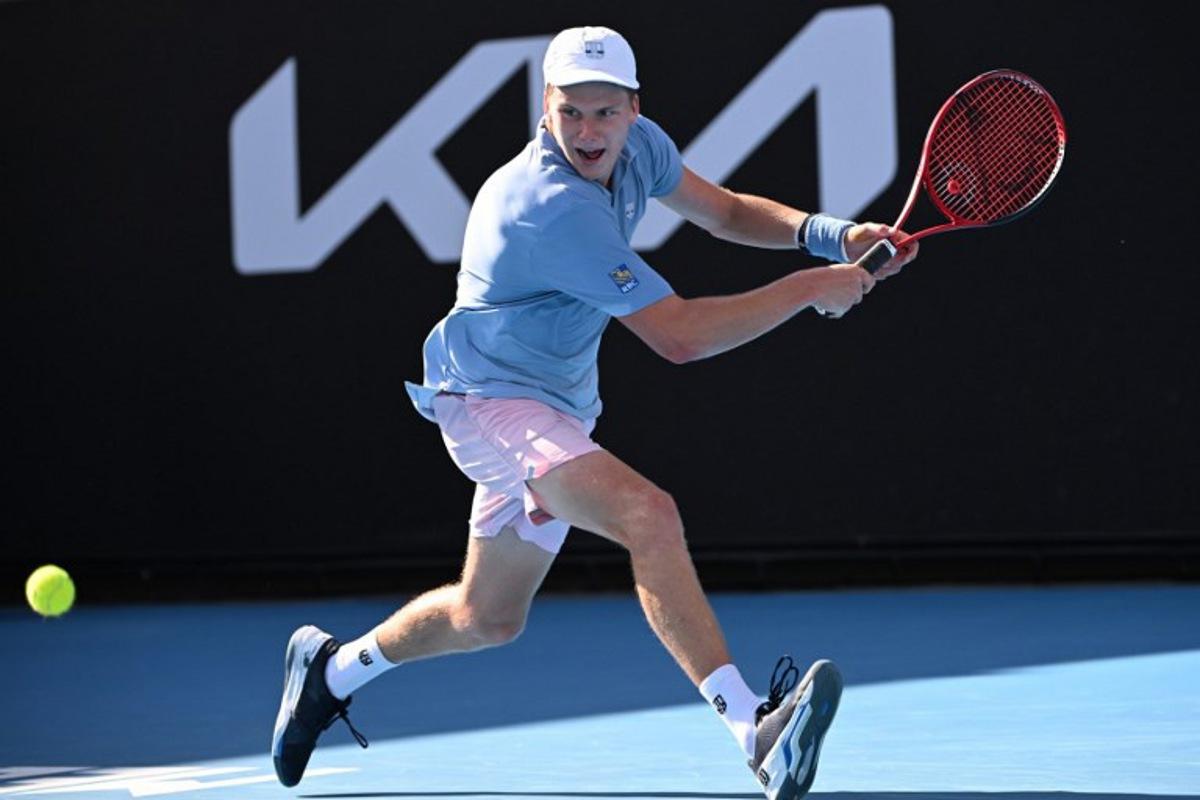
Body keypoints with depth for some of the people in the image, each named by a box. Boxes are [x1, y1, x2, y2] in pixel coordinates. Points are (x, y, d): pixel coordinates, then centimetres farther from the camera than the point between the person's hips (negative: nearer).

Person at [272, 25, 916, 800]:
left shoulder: (638, 146, -4)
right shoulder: (555, 207, -30)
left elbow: (724, 211, 12)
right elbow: (680, 335, -29)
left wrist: (828, 235, -6)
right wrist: (809, 289, -24)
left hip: (556, 406, 10)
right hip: (489, 396, -10)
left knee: (488, 618, 22)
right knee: (648, 513, -34)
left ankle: (332, 669, 46)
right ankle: (755, 730, -43)